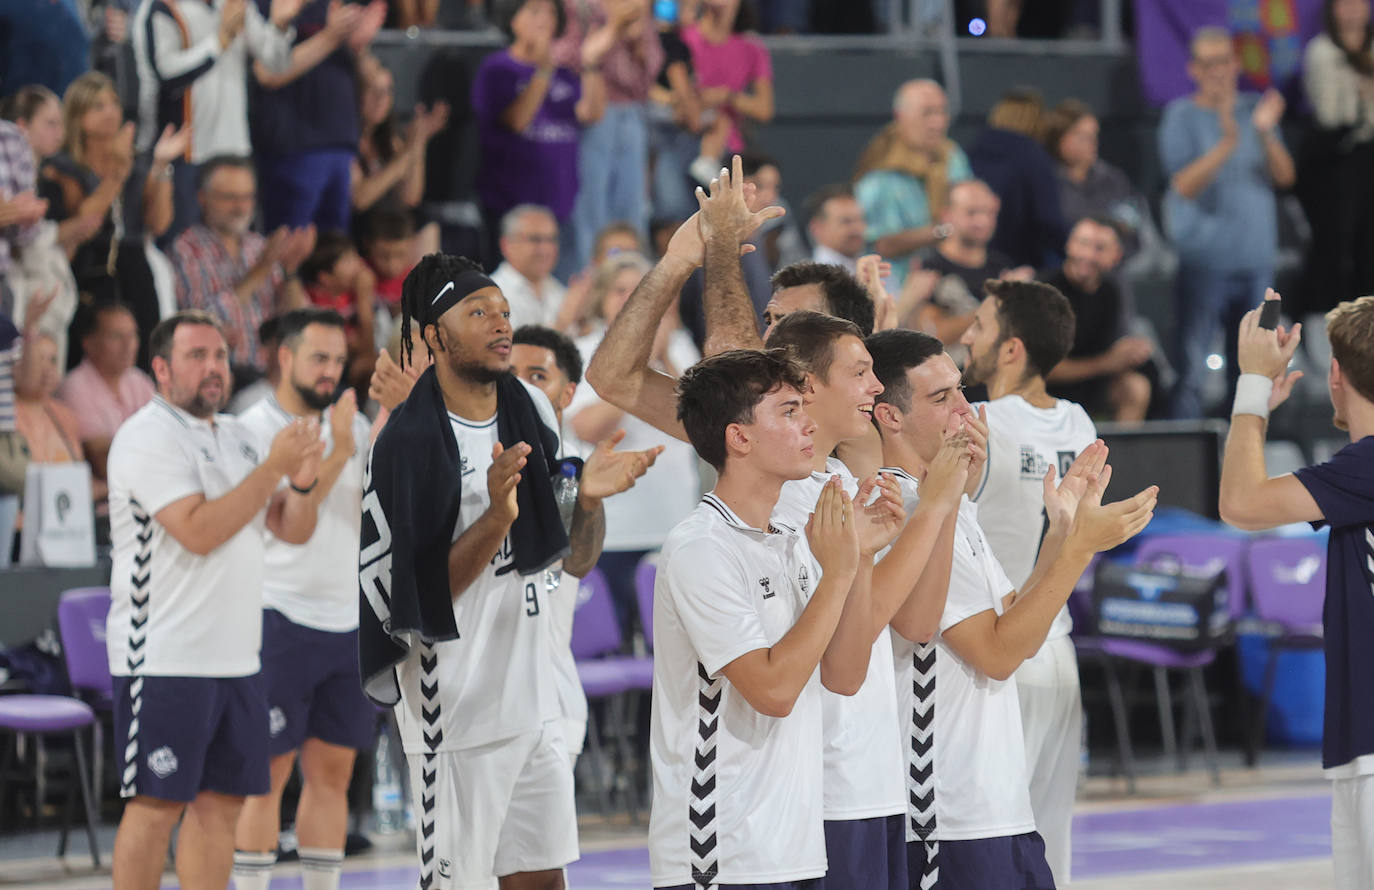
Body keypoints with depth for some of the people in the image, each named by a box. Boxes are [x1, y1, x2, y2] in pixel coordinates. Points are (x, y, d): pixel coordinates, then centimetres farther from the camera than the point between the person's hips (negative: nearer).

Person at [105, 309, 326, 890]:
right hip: (165, 660, -8)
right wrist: (274, 467, -18)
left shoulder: (239, 438, 16)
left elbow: (293, 530, 15)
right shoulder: (148, 436, -9)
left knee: (221, 803, 8)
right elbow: (199, 531, -20)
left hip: (234, 658, 8)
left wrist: (303, 483, -7)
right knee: (156, 805, -6)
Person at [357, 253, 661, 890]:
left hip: (534, 702, 7)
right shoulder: (408, 442, -13)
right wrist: (496, 517, -28)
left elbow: (577, 561, 13)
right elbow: (417, 595, -17)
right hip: (457, 715, -7)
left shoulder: (533, 413, 8)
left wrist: (589, 499, -6)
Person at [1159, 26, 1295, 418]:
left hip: (1255, 259, 4)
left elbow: (1285, 176, 1)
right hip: (1203, 260, -4)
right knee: (1192, 365, -10)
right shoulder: (1182, 116, -2)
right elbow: (1185, 185, -14)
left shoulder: (1255, 110, 10)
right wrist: (1227, 142, -25)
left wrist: (1266, 134, -16)